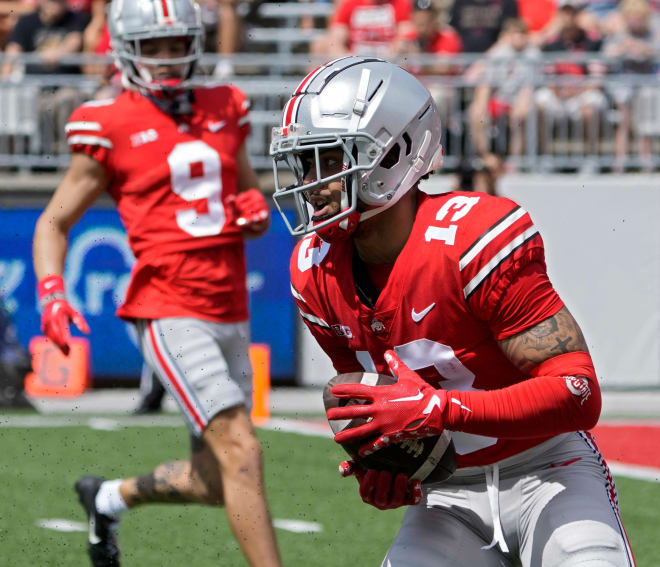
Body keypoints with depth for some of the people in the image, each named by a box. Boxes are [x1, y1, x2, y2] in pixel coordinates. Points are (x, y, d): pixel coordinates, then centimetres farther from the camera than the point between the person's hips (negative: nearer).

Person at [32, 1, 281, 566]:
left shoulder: (224, 111, 13)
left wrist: (256, 210, 1)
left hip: (230, 315, 6)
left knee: (214, 482, 12)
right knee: (241, 452, -18)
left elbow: (254, 204, 25)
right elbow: (54, 222, 5)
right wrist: (51, 293, -12)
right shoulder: (111, 128, -2)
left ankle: (109, 498, 40)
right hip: (171, 313, -6)